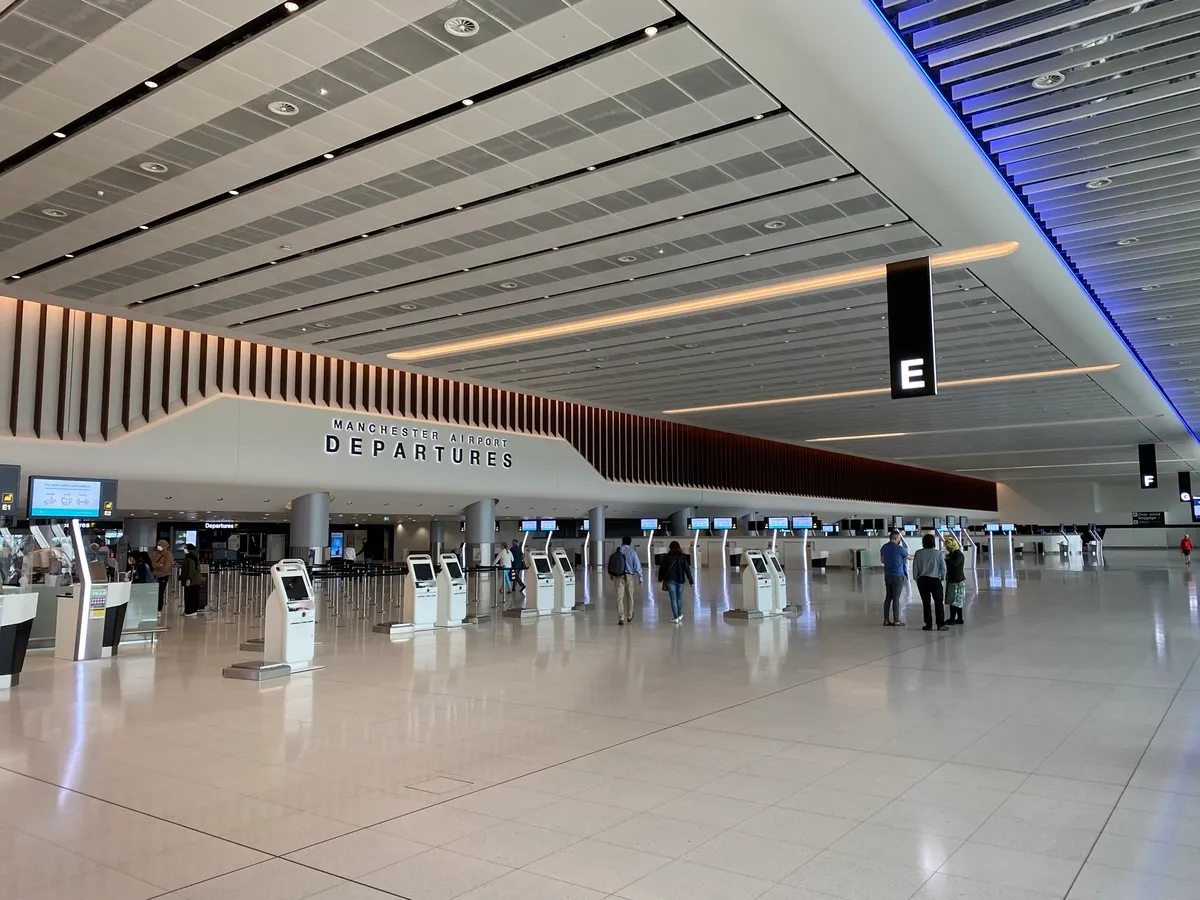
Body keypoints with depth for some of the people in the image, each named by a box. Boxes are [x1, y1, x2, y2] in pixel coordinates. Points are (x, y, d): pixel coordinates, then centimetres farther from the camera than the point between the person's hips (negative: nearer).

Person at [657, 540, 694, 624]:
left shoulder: (666, 557, -2)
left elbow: (662, 568, 4)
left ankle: (676, 617, -2)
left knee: (673, 599, 1)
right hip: (680, 580, 1)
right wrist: (691, 580, -2)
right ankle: (679, 615, 26)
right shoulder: (682, 557, -2)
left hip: (670, 580, -1)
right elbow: (687, 569, -4)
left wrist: (661, 579, 17)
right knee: (679, 598, 16)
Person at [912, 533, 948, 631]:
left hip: (922, 580, 2)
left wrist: (917, 579, 12)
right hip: (935, 580, -1)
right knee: (939, 602, 5)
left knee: (926, 603, 7)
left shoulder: (918, 553, -1)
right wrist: (942, 578, 15)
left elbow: (915, 568, 0)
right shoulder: (938, 553, -4)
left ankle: (928, 625, 7)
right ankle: (940, 624, 1)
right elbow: (943, 568, -2)